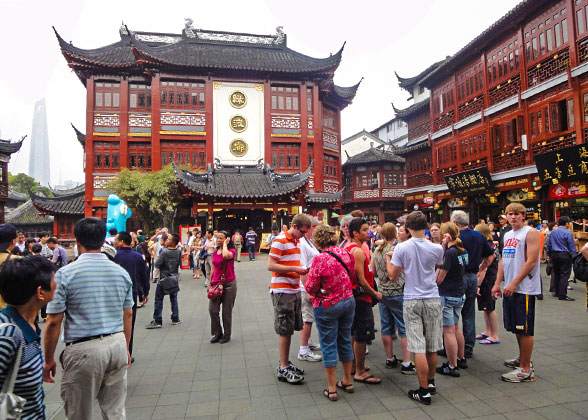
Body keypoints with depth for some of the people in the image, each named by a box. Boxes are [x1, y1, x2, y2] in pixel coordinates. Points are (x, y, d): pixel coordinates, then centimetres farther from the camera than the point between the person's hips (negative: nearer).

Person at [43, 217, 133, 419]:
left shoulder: (65, 274, -9)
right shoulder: (121, 272, 3)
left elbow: (54, 322, -8)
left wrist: (49, 360, 4)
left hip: (84, 350, -4)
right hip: (117, 345, 4)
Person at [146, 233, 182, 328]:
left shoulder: (164, 252, -22)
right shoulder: (179, 251, -6)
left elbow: (157, 264, -16)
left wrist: (156, 259, 4)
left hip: (163, 279, -5)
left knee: (158, 300, 4)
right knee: (174, 299, 15)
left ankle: (157, 321, 7)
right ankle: (175, 319, 20)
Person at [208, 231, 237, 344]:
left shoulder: (231, 251, -9)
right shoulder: (215, 252, 10)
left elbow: (226, 255, -34)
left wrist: (225, 244, -18)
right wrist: (210, 282, 18)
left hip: (228, 284, -5)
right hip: (216, 283, 5)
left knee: (227, 312, 4)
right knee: (212, 309, -1)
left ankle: (227, 335, 21)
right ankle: (217, 333, 17)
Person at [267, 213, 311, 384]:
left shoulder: (297, 241, 13)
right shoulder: (280, 241, -14)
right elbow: (271, 266, -19)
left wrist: (302, 269, 3)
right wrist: (294, 269, -22)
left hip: (294, 290, 8)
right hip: (282, 291, -8)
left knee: (290, 329, 15)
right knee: (284, 330, -2)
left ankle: (286, 362, 28)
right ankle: (283, 369, 8)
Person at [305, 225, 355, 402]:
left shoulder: (320, 259, -23)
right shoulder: (346, 253, -3)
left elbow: (311, 288, -18)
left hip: (327, 306, -6)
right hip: (348, 301, 6)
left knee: (329, 345, 7)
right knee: (345, 341, 19)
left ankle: (331, 389, 17)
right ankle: (347, 381, 34)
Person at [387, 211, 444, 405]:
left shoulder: (401, 248, -9)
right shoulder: (436, 248, -4)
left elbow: (393, 276, -4)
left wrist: (388, 258, 12)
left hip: (412, 301, -2)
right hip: (432, 300, 2)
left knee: (418, 348, 1)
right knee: (432, 347, 15)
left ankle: (424, 391, 7)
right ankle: (431, 382, 31)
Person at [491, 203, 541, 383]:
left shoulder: (530, 233, -9)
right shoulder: (507, 235, 15)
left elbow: (531, 261, -17)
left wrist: (514, 283, -19)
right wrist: (497, 283, 10)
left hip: (524, 288, -8)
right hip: (510, 288, 8)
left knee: (525, 329, -2)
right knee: (516, 327, 18)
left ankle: (526, 369, 7)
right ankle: (522, 359, 33)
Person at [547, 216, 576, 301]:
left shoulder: (552, 233, 7)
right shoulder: (568, 233, -11)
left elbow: (548, 245, 14)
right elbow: (572, 247, -10)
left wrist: (549, 256, 23)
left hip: (554, 255, 6)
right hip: (564, 255, -6)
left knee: (556, 273, 15)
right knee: (564, 275, -2)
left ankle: (557, 292, 22)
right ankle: (562, 295, -3)